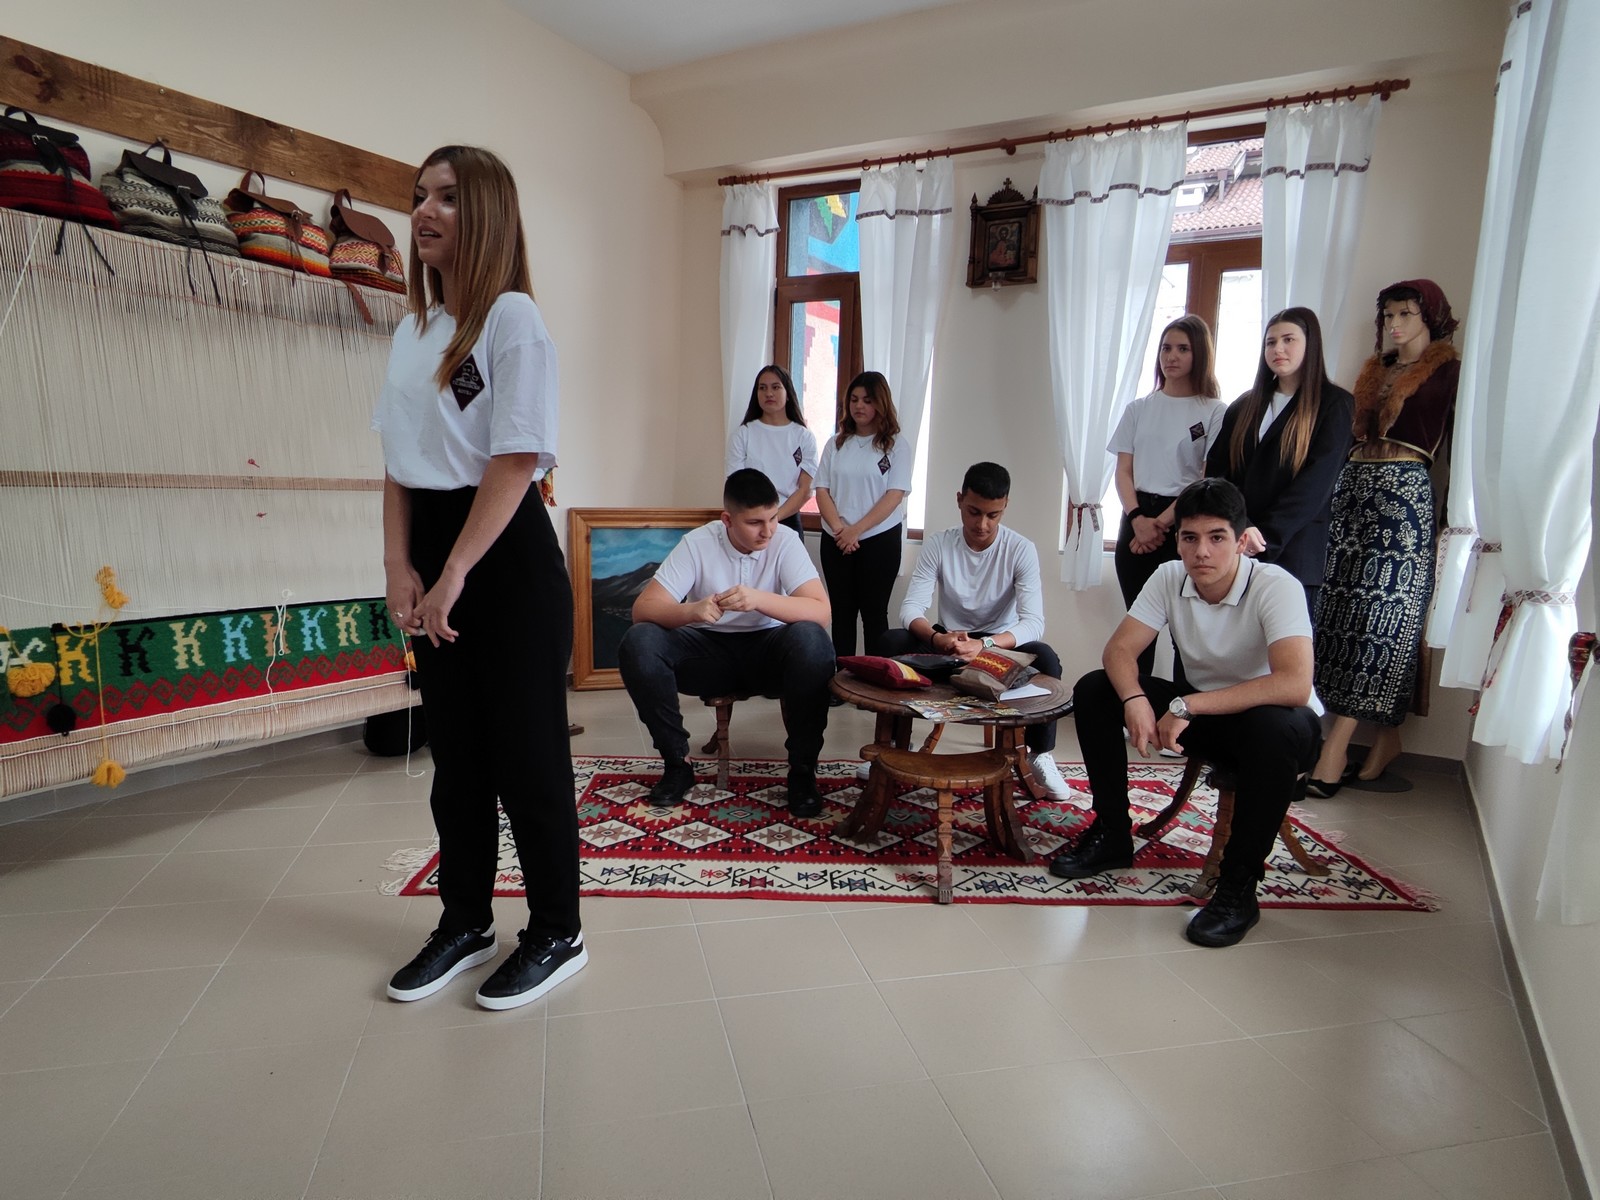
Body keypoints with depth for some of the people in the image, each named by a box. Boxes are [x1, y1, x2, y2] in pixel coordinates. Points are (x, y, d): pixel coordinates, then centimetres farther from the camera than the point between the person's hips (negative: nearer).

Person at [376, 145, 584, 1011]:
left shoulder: (512, 318, -9)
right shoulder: (412, 328, 13)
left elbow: (518, 461, -16)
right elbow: (398, 459, 11)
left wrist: (454, 575, -16)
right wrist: (399, 566, -1)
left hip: (507, 556, -7)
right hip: (432, 549, 7)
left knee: (525, 753, 2)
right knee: (454, 752, 15)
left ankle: (557, 935, 21)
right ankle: (465, 925, 32)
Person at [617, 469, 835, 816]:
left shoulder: (785, 541, -12)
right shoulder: (698, 542, -12)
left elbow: (820, 611, -23)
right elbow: (643, 607, -17)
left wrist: (760, 599, -39)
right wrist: (691, 610, -39)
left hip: (765, 651, -1)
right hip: (708, 650, 1)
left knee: (810, 639, -34)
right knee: (638, 641, -26)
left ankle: (802, 768, -15)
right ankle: (676, 762, -8)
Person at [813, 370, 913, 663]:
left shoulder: (896, 446, -1)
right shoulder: (835, 444, 9)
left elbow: (894, 496, -9)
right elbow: (822, 490, 4)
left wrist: (856, 530, -15)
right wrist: (839, 529, -12)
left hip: (880, 539, -3)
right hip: (836, 540, 3)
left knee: (874, 612, 2)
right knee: (842, 611, 8)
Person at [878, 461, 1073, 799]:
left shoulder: (1021, 550, -14)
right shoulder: (937, 544, -11)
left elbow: (1034, 622, -24)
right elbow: (911, 607, -18)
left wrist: (984, 645, -43)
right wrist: (937, 638, -41)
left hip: (1001, 645, -1)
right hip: (948, 641, 1)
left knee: (1045, 658, -32)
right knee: (893, 641, -26)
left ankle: (1041, 755, -11)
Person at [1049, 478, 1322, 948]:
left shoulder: (1276, 587, -25)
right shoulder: (1169, 578, -9)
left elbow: (1295, 685, -38)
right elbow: (1119, 649, -12)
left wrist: (1187, 706, -37)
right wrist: (1134, 700, -33)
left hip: (1273, 720, -5)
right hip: (1201, 715, 5)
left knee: (1274, 729, -41)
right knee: (1094, 688, -11)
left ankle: (1239, 885, -21)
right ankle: (1112, 835, 2)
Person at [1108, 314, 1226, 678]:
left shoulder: (1215, 412, 0)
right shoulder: (1138, 409, 12)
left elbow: (1210, 481, -6)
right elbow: (1123, 472, 6)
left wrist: (1162, 522, -13)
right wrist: (1138, 519, -10)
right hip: (1137, 521, 4)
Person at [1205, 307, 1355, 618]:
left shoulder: (1334, 404, 3)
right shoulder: (1245, 405, 16)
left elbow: (1317, 481, -8)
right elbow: (1216, 469, 5)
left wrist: (1266, 534, -16)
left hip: (1292, 549, -3)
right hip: (1234, 547, 4)